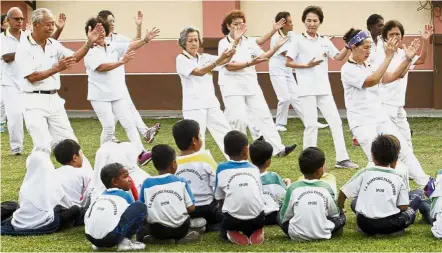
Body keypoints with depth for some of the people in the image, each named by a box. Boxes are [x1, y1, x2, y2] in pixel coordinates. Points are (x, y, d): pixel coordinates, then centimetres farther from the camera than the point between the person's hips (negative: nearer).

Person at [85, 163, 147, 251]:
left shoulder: (101, 197, 28)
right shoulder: (125, 195, 15)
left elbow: (87, 217, 27)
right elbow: (134, 213, 23)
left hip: (91, 237, 7)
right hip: (111, 236, -7)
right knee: (140, 206, 7)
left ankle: (99, 244, 19)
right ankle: (125, 241, 3)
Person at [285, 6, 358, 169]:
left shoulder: (325, 41, 9)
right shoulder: (299, 40, -4)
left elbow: (339, 57, 7)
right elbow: (288, 63, -5)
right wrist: (307, 65, -16)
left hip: (324, 88, 5)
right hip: (307, 89, -5)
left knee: (336, 121, 4)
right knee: (311, 124, -4)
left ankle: (342, 158, 8)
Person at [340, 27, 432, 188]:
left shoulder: (368, 67, 14)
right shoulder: (347, 70, -11)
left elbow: (392, 77, 7)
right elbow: (371, 81, -25)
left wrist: (408, 59, -5)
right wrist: (388, 57, -27)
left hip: (380, 118, 8)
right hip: (362, 122, -8)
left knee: (405, 151, 3)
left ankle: (426, 185, 6)